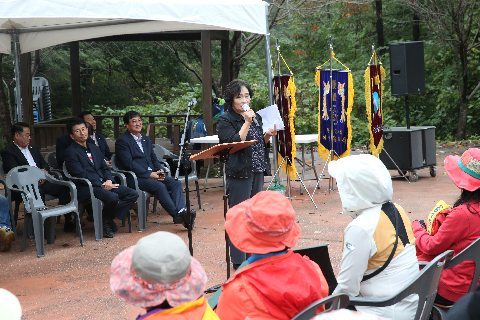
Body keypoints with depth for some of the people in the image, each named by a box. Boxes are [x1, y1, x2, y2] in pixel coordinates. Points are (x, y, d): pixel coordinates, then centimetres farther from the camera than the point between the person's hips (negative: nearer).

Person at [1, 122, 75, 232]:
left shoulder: (34, 149, 26)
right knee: (38, 191, -39)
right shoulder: (8, 153, 2)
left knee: (63, 187, -18)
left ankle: (68, 222, -15)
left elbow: (45, 165, 23)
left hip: (41, 182, 7)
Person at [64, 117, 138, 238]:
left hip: (104, 184, 8)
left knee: (133, 194, -8)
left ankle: (108, 218, -2)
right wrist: (101, 185, -17)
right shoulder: (71, 152, -4)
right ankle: (105, 219, -4)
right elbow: (81, 174, -13)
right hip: (85, 188, -8)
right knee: (112, 197, -34)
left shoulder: (94, 148, 21)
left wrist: (108, 181, -3)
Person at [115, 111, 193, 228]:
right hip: (135, 178, -7)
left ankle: (181, 211, -38)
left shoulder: (146, 139, 24)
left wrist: (160, 170, -1)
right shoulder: (122, 141, -2)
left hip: (152, 174, 7)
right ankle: (177, 215, -32)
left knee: (176, 183, -17)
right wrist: (149, 174, -18)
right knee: (160, 186, -32)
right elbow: (129, 163, -12)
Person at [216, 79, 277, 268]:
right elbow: (235, 143, -19)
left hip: (257, 172, 8)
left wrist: (267, 136, 3)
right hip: (239, 173, -8)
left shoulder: (253, 117, 15)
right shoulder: (225, 120, -7)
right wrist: (247, 123, -21)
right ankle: (238, 260, 0)